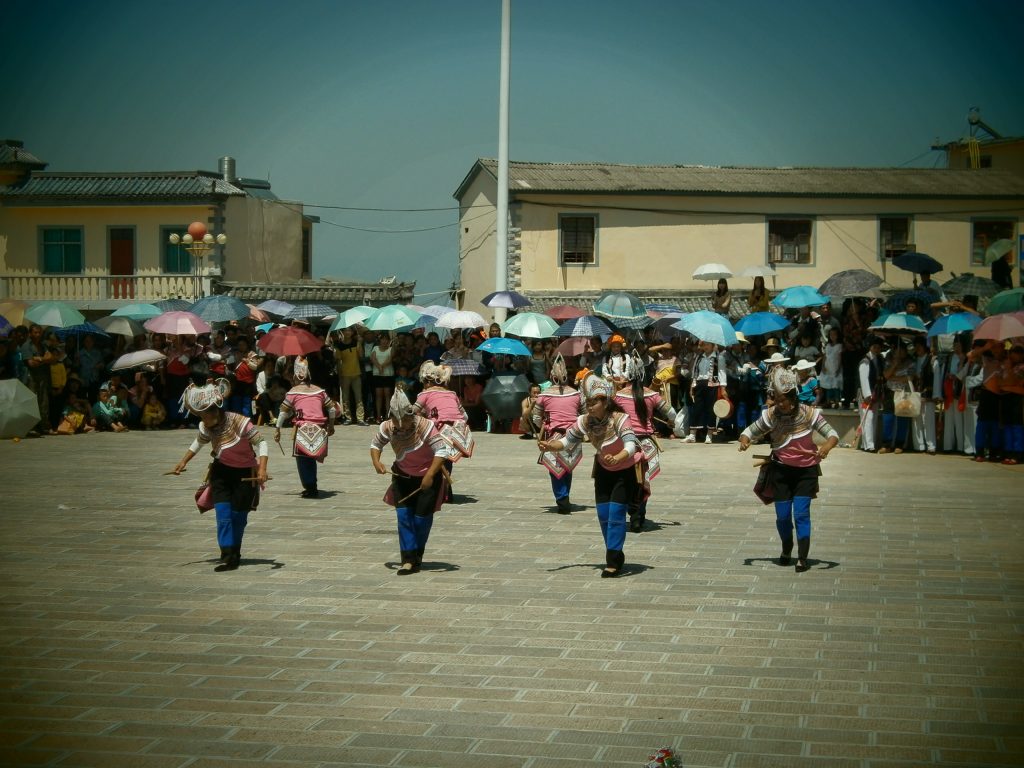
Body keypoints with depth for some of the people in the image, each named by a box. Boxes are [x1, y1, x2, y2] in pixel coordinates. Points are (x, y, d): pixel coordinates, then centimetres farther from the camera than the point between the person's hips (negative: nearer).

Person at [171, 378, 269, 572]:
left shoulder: (238, 421, -25)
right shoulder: (206, 427, -6)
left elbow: (260, 442, -21)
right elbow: (198, 443, 18)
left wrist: (262, 469, -32)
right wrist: (184, 461, 12)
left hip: (245, 473, -4)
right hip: (222, 471, 4)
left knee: (238, 514, 4)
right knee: (223, 512, -13)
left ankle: (234, 554, 22)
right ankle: (227, 555, -14)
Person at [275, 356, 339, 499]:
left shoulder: (293, 392, 3)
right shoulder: (319, 390, 14)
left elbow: (284, 411, 1)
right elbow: (332, 408, 16)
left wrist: (277, 429, 9)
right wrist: (331, 425, 30)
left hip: (303, 429, -4)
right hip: (319, 428, 4)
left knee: (303, 459, 3)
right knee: (312, 459, 16)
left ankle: (310, 488, -3)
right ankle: (312, 488, 19)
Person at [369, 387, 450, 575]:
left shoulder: (424, 426, -28)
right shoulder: (387, 427, -13)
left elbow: (442, 450, -29)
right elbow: (376, 444, 7)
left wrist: (430, 475, -36)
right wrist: (376, 462, -14)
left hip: (427, 476, -4)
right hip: (402, 475, 4)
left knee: (422, 517, -1)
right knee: (403, 515, -8)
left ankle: (417, 555, 22)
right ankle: (409, 559, -7)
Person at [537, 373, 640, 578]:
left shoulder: (619, 419, -30)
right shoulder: (585, 421, -14)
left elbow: (631, 445, -42)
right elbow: (567, 441, -6)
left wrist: (617, 458, -62)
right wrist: (549, 446, -27)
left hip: (625, 471, -6)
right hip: (604, 470, 6)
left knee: (615, 514, -15)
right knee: (603, 515, 5)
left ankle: (613, 562, -11)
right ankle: (616, 557, 21)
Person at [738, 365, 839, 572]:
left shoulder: (808, 413, -13)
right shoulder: (770, 415, -8)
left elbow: (832, 434, -11)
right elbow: (750, 431, 2)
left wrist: (827, 446, -34)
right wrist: (744, 440, -22)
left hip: (806, 471, -2)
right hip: (781, 470, 2)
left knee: (801, 514, -11)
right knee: (782, 516, 6)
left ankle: (803, 558, -5)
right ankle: (786, 550, 33)